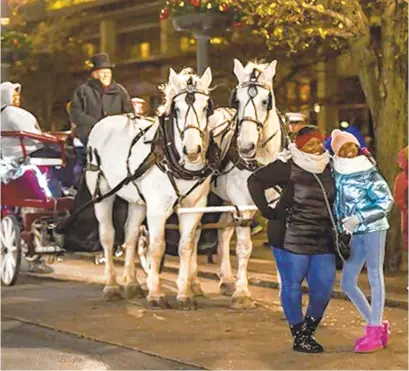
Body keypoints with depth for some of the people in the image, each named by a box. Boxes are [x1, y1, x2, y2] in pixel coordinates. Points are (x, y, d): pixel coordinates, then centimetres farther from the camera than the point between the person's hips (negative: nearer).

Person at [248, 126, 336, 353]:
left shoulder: (328, 166, 9)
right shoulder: (287, 167, -9)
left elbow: (333, 200, 24)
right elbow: (255, 181, -9)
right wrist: (267, 211, -12)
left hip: (322, 239, 6)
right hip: (290, 238, -6)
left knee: (324, 287, 4)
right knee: (292, 286, 2)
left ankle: (308, 330, 25)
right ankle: (299, 337, 15)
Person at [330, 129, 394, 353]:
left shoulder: (368, 173, -12)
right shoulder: (335, 174, 2)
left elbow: (387, 201, -12)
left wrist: (359, 218, -19)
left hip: (373, 228, -6)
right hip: (354, 234, 6)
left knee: (374, 276, -1)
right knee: (347, 283, 6)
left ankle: (375, 333, 6)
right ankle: (375, 324, 21)